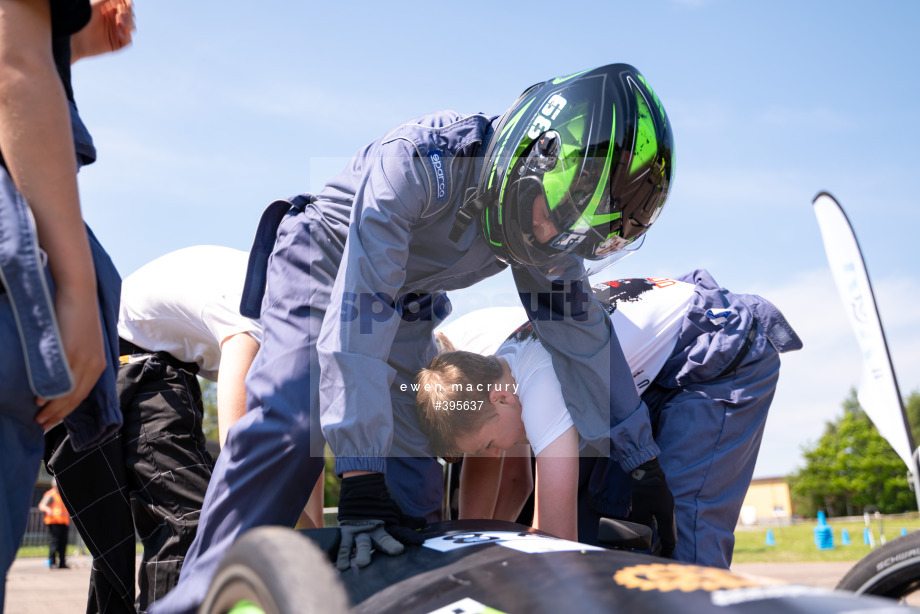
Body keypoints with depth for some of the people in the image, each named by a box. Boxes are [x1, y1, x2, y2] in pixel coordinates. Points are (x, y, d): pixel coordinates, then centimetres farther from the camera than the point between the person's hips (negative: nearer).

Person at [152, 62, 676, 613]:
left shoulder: (543, 210, -18)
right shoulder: (418, 161, -37)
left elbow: (580, 329, -8)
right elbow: (358, 312, -41)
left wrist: (638, 459, -7)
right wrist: (361, 478, -44)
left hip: (408, 299, 5)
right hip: (323, 269, -5)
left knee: (415, 466, -3)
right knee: (288, 428, -24)